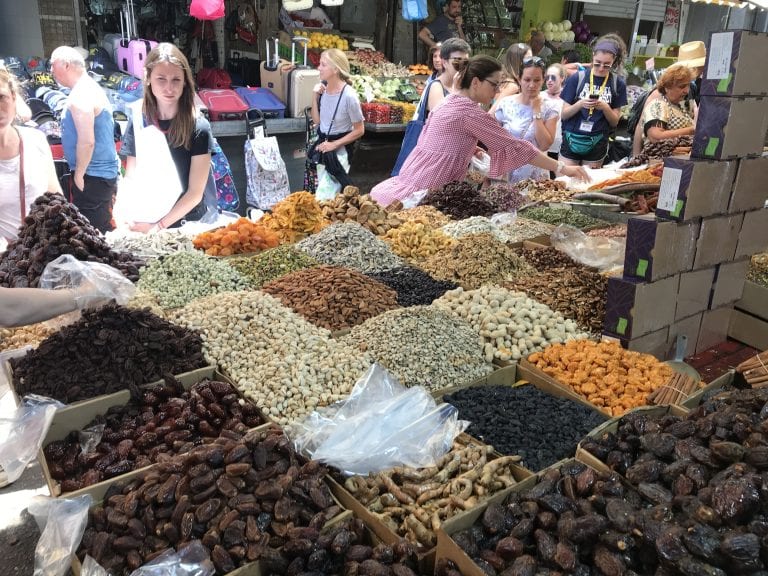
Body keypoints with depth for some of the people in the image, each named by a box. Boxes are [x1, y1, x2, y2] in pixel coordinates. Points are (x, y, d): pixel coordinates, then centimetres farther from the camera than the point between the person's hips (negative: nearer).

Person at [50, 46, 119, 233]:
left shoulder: (80, 95, -16)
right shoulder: (91, 88, 16)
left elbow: (87, 141, -24)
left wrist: (78, 175, -15)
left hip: (92, 176, -10)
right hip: (104, 172, 10)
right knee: (101, 233, 16)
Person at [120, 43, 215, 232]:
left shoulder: (198, 128, -13)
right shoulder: (137, 122, -4)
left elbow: (195, 193, -13)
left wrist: (158, 226, -18)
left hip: (187, 224, -2)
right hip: (144, 223, 3)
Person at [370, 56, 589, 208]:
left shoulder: (453, 101, 12)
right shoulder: (469, 112, -17)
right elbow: (515, 147, -18)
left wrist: (471, 149, 10)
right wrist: (561, 168, -15)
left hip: (414, 179, 10)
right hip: (426, 189, -10)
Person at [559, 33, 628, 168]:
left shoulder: (618, 83, 1)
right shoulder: (577, 78, -3)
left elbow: (615, 122, 3)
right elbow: (563, 114, -2)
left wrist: (605, 107, -15)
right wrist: (580, 104, -20)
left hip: (597, 144, 1)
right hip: (572, 140, -1)